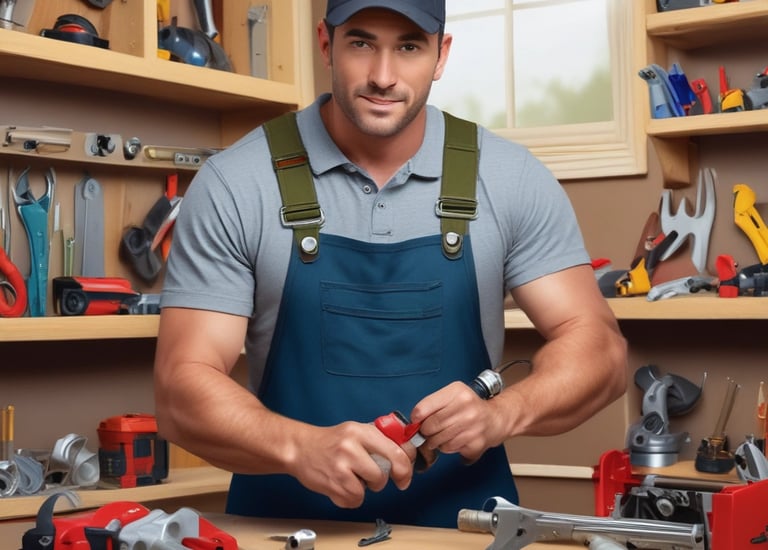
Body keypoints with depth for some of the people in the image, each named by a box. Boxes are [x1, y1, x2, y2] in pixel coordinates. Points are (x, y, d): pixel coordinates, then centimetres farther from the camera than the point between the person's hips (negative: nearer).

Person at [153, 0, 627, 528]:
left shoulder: (512, 179, 0)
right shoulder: (232, 185, -5)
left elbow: (599, 348, 0)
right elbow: (183, 389, -8)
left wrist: (502, 413, -19)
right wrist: (301, 445, -26)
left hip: (464, 521, 1)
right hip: (287, 524, -1)